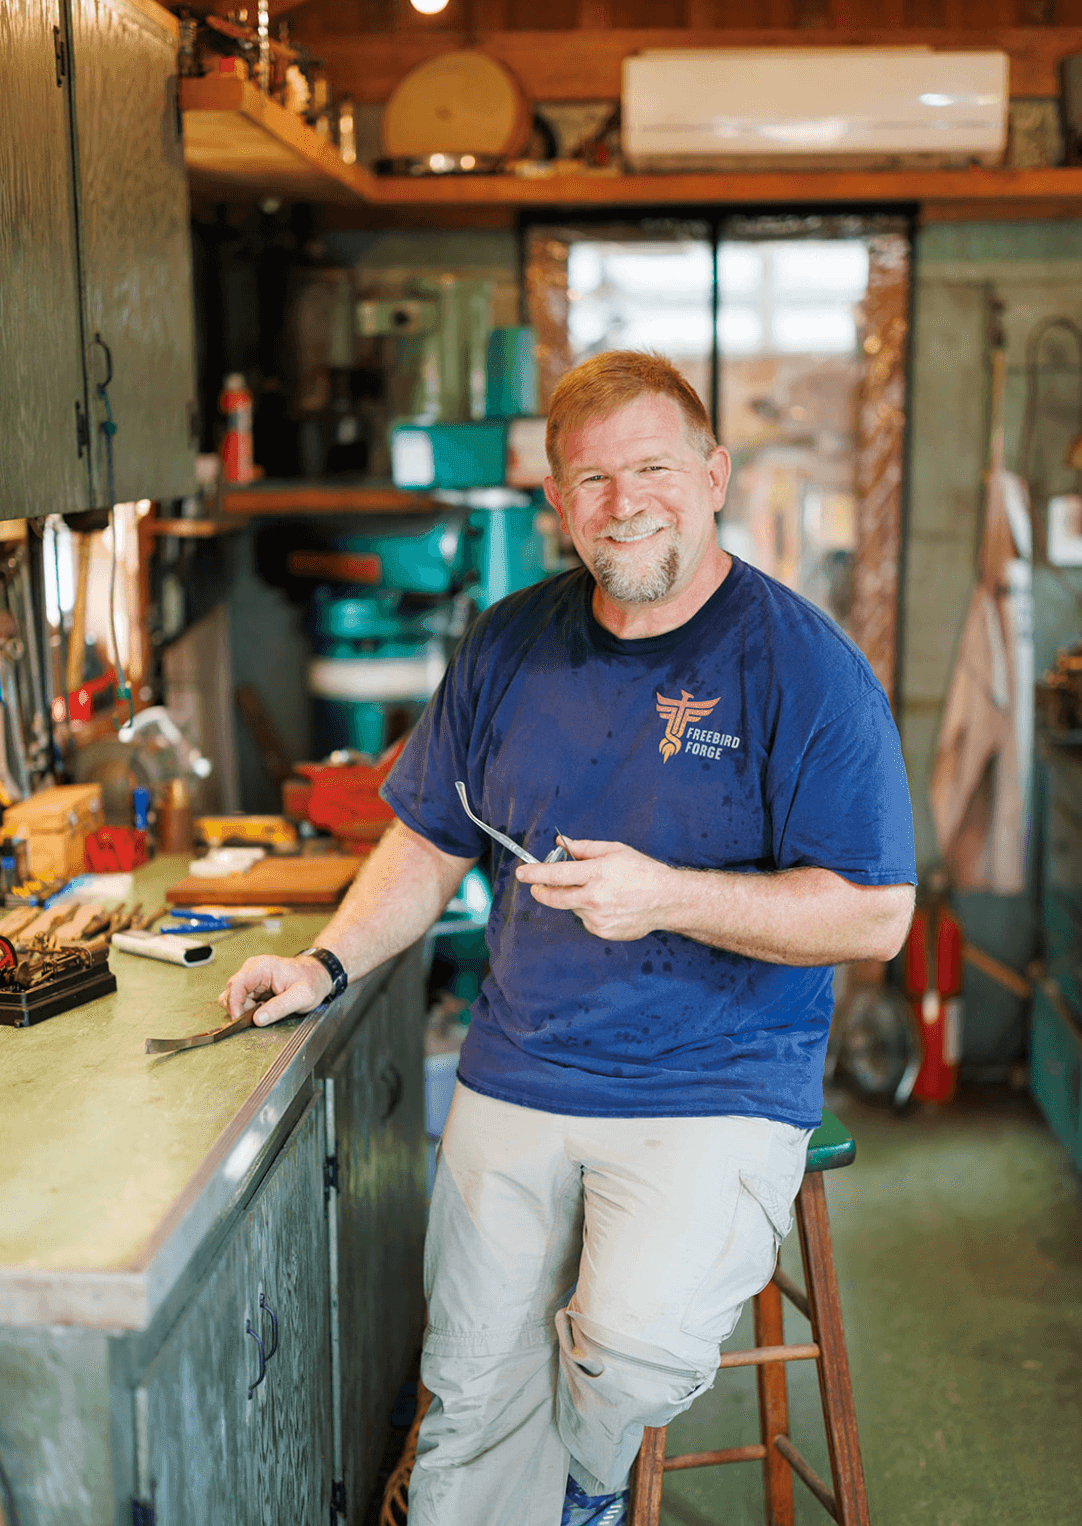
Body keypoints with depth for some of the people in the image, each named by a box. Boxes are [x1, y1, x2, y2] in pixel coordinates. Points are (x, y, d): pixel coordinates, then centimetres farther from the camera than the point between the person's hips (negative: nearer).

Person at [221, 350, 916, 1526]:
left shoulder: (804, 666, -10)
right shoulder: (507, 646, 6)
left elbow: (874, 917, -13)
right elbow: (431, 843, 14)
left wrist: (665, 896, -23)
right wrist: (327, 965, -1)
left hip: (717, 1089, -4)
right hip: (516, 1078, 5)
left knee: (641, 1339, -24)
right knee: (473, 1393, 7)